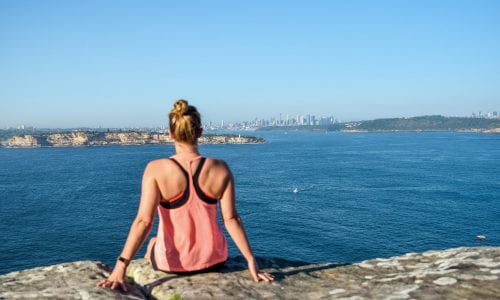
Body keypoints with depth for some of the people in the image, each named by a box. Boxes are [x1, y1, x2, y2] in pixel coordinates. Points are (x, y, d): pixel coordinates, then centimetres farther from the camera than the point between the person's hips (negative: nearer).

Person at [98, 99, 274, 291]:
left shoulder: (156, 169, -19)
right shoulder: (220, 169, -14)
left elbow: (143, 221, -24)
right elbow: (231, 219, -13)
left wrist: (120, 267, -21)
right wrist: (251, 261, -6)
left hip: (170, 263, -1)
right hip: (213, 260, 2)